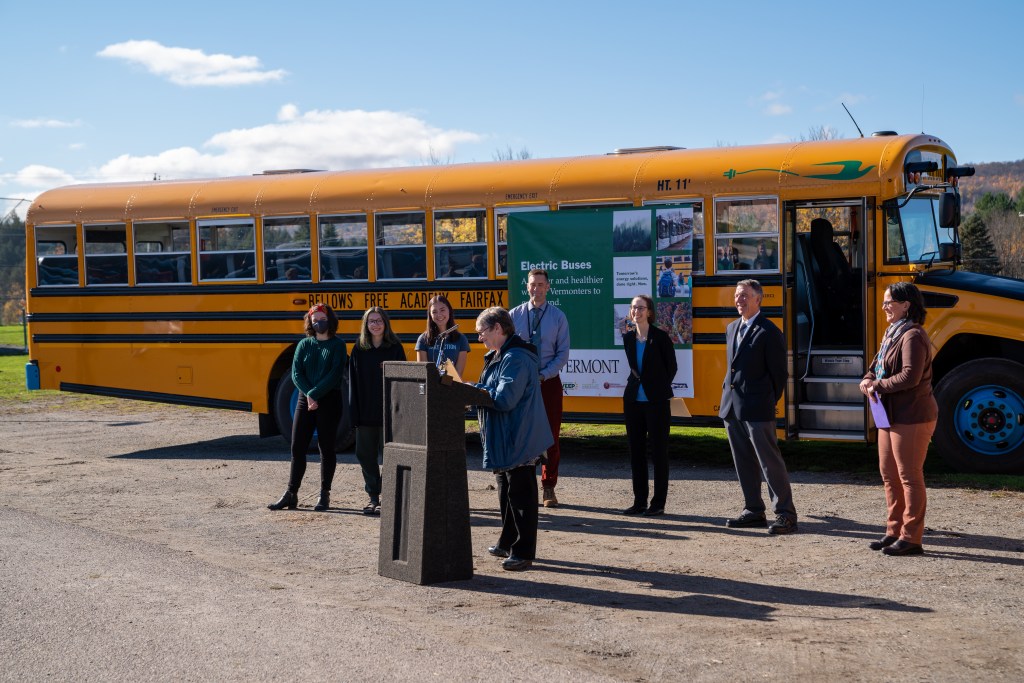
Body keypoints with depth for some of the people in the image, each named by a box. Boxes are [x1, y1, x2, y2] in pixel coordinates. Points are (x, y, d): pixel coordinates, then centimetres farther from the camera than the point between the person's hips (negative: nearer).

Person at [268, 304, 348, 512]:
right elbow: (296, 373, 1)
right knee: (297, 448, 4)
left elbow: (335, 375, -12)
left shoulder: (338, 345, -1)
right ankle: (291, 495, 10)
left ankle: (324, 495, 11)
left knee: (326, 448, 4)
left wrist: (315, 394, -18)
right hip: (305, 401, 3)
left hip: (329, 401, -3)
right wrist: (308, 394, -15)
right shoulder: (304, 345, 9)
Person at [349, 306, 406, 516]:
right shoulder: (358, 349, 6)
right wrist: (355, 413, -2)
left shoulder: (395, 347, 0)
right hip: (365, 411, 3)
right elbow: (353, 382, 5)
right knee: (365, 454, 7)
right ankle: (374, 497, 18)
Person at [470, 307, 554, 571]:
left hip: (519, 441, -11)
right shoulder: (497, 357, 12)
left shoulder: (516, 358, -22)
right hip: (503, 440, 11)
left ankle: (523, 552, 4)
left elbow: (503, 399, -28)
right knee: (506, 493, 20)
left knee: (521, 495, -2)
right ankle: (508, 543, 33)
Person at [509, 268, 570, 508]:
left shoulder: (558, 317, 1)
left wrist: (543, 375, -12)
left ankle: (548, 488, 9)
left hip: (548, 381, 0)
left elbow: (563, 354, -1)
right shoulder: (514, 315, 3)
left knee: (551, 436, 2)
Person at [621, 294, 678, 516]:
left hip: (656, 402, -5)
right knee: (636, 451, 8)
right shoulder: (628, 338, 7)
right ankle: (639, 501, 16)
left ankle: (658, 503, 7)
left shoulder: (660, 337, -8)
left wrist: (658, 389, 5)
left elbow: (671, 368, 0)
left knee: (658, 452, 1)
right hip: (633, 400, 5)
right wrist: (636, 385, 12)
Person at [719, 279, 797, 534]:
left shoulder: (769, 332, -9)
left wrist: (768, 402, -2)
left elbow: (779, 373, -6)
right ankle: (754, 511, 22)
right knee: (744, 463, 13)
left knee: (770, 461, -5)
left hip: (757, 409, -8)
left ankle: (785, 515, -1)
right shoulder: (732, 328, 16)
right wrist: (729, 393, 15)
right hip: (732, 407, 8)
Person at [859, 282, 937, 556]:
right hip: (890, 415, 10)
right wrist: (868, 380, -1)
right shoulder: (892, 333, 15)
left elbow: (910, 376, -26)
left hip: (911, 416, -10)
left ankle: (911, 538, 3)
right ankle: (895, 531, 24)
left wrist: (879, 386, -15)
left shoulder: (913, 336, -16)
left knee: (909, 476, -4)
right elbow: (878, 365, 21)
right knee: (889, 474, 15)